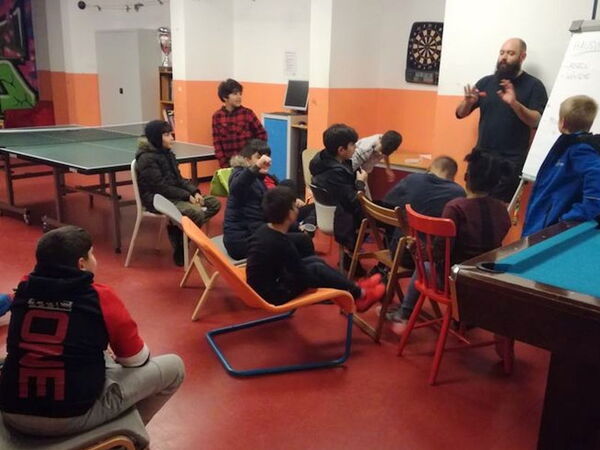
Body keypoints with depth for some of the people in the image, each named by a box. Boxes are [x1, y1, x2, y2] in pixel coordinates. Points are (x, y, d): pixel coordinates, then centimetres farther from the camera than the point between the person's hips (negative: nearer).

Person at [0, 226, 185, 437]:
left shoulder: (24, 288, 3)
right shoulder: (100, 298, -10)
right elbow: (137, 361, 0)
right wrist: (113, 360, 24)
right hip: (73, 417, -6)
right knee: (173, 366, 8)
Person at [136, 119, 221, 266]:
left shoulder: (167, 153, 12)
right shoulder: (147, 159, -15)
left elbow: (179, 179, 14)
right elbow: (161, 188, -20)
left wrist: (194, 192, -4)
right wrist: (187, 196, -19)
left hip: (173, 195, 9)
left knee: (214, 203, -2)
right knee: (197, 212, -30)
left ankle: (179, 229, -3)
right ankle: (180, 249, -7)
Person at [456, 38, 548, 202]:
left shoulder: (533, 85, 0)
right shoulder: (486, 82, 8)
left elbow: (537, 121, -10)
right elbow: (460, 114, 10)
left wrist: (514, 103, -25)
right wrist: (468, 102, -13)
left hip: (512, 159, -4)